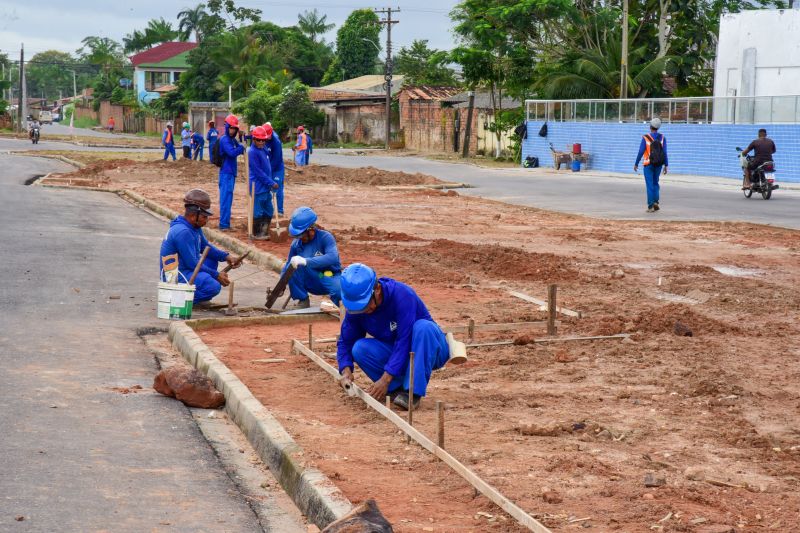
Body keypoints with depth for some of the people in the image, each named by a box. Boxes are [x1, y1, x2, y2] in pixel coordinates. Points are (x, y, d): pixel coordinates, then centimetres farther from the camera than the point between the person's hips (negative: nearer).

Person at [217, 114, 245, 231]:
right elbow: (232, 152, -24)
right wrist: (242, 147, -10)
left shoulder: (233, 140, 15)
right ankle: (224, 224, -10)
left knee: (227, 198, 13)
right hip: (226, 173, -9)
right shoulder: (224, 140, -13)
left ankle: (225, 222, 20)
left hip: (231, 173, 9)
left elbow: (240, 150, 12)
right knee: (226, 198, -10)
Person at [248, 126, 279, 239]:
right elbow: (258, 172, -18)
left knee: (268, 211, 13)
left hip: (266, 187, 9)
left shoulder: (263, 150, 11)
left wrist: (270, 183, 13)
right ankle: (256, 233, 9)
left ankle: (264, 232, 22)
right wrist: (271, 183, -16)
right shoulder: (252, 152, -16)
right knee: (258, 211, 0)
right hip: (258, 186, -9)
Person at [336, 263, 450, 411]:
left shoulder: (402, 295, -28)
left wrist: (385, 379, -33)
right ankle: (397, 387, -9)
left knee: (423, 327, -37)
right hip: (395, 354, 4)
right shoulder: (355, 307, -12)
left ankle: (413, 391, -33)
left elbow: (404, 341, -30)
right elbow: (345, 342, -2)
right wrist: (346, 371, -22)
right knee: (359, 349, -22)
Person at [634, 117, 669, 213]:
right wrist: (666, 165, -2)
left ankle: (651, 206, -1)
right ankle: (655, 202, 3)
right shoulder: (662, 138, -5)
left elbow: (641, 152, -12)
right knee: (655, 183, 19)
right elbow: (664, 152, -7)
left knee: (650, 185, 3)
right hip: (658, 164, 3)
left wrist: (636, 164, 0)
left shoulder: (645, 138, -13)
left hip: (648, 164, -3)